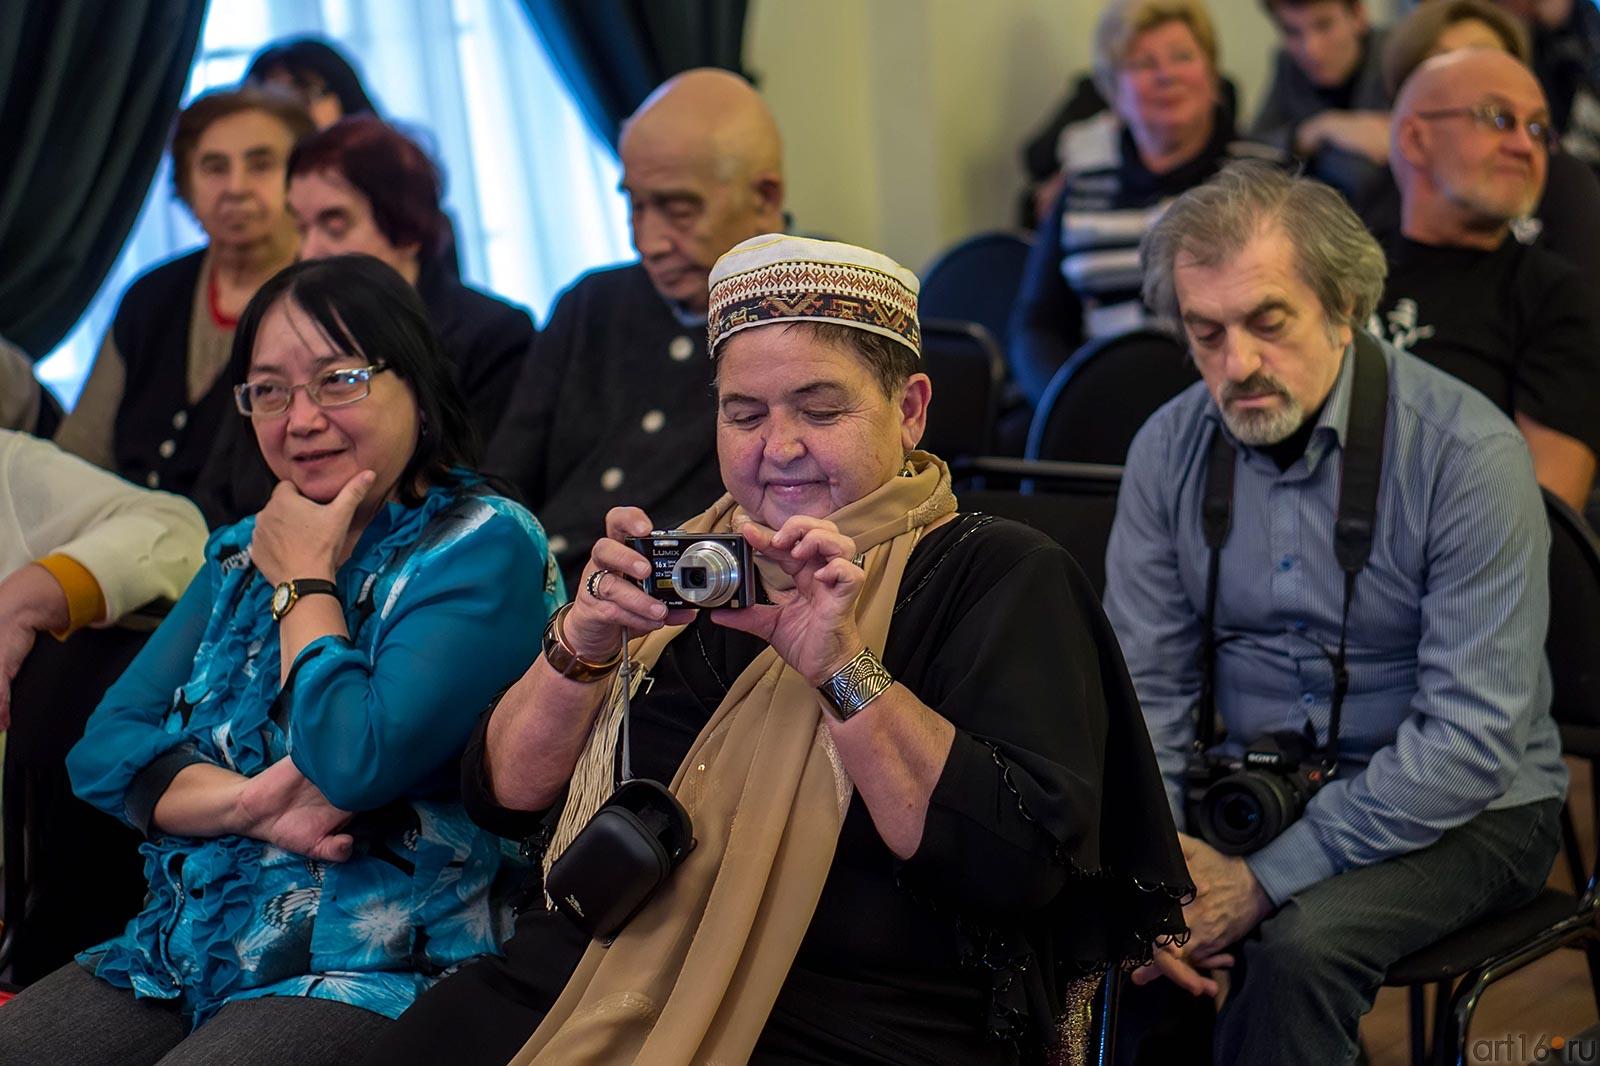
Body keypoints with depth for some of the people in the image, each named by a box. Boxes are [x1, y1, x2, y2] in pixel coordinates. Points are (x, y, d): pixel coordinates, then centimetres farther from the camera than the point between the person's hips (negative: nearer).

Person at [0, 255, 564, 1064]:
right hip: (182, 951, 7)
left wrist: (306, 580, -4)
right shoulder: (248, 550, 16)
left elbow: (356, 763, -19)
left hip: (367, 972, -7)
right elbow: (105, 750, 9)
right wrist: (249, 800, -10)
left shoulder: (485, 545, -6)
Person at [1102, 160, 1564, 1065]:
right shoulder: (1170, 448, -1)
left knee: (1302, 942, -32)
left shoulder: (1465, 451, -18)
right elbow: (1148, 683, 2)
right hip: (1245, 783, 4)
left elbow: (1472, 736, -22)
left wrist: (1265, 880, -24)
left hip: (1454, 811, -4)